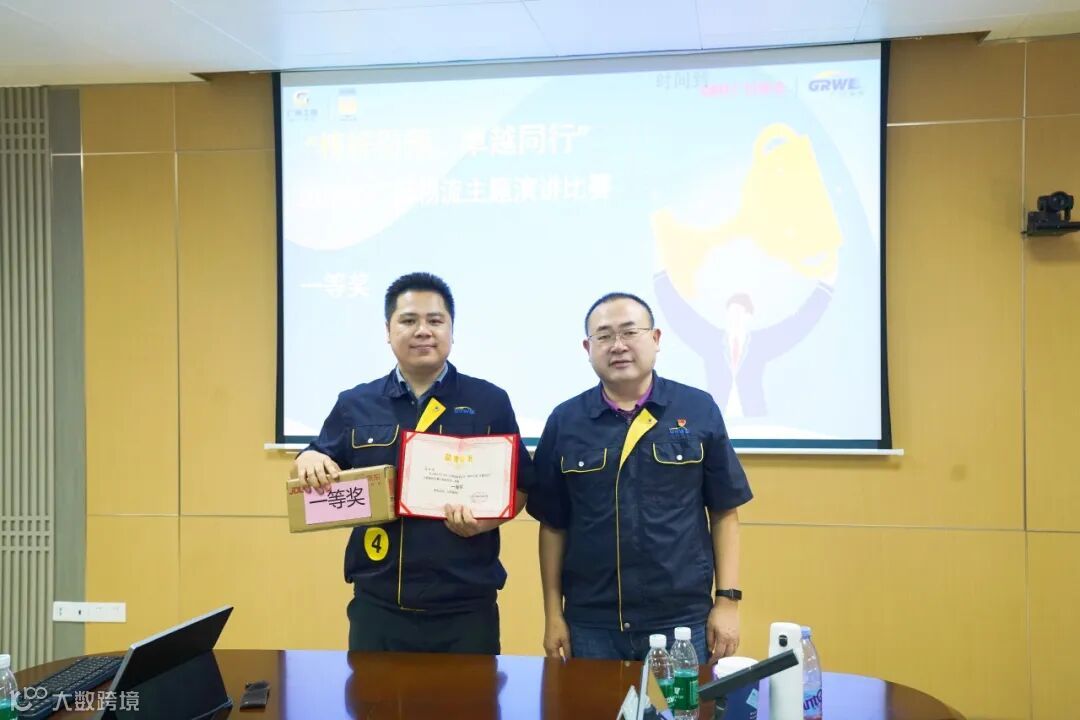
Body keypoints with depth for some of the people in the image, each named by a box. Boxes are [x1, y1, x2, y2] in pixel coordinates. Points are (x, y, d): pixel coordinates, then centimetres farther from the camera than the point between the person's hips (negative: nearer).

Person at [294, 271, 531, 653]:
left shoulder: (490, 402, 2)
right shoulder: (354, 404, 8)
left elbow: (519, 488, 4)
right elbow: (318, 480, 15)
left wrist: (486, 520, -16)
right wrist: (309, 463, -9)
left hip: (466, 607, -1)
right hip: (377, 605, 2)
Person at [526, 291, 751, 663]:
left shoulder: (699, 410, -2)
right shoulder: (565, 421, 1)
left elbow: (724, 513, 2)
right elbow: (553, 524, 5)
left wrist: (728, 600, -3)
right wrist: (553, 614, 3)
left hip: (683, 620, -1)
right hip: (591, 625, 1)